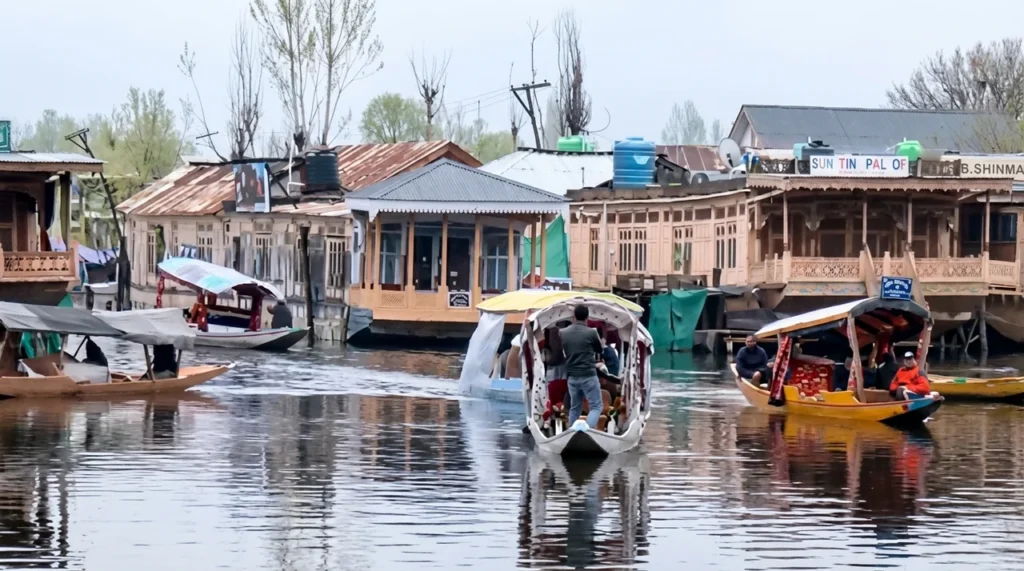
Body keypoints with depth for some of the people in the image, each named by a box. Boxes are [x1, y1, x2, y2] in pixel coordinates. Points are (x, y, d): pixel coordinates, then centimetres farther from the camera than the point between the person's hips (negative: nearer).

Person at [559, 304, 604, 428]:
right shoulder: (591, 333, -9)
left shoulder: (562, 333, 2)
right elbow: (599, 350, 8)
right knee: (596, 406, -1)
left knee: (574, 408, 17)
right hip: (588, 376, -5)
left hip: (572, 376, 5)